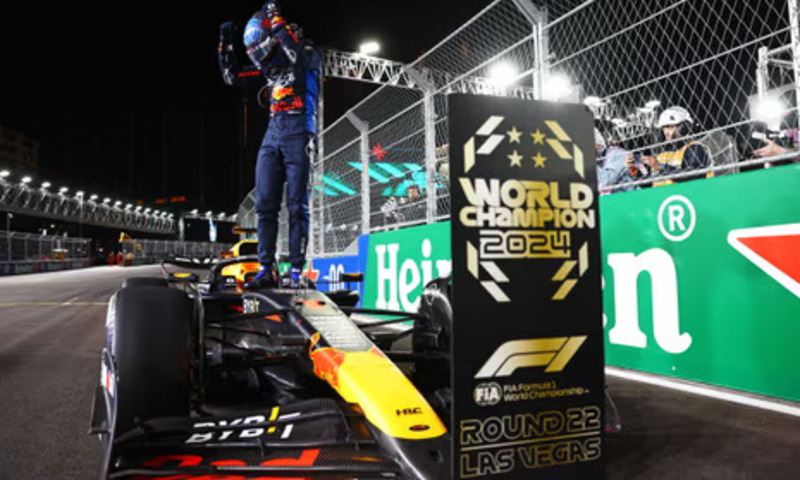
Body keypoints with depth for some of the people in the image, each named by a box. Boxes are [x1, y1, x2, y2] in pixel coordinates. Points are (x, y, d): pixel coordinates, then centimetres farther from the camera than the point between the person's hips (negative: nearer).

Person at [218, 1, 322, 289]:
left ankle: (296, 272, -3)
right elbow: (232, 77, 24)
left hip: (298, 132, -7)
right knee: (265, 205, 1)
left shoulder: (310, 55, 1)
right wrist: (226, 44, 15)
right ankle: (266, 270, 5)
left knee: (296, 206, -7)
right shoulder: (269, 64, 20)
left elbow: (297, 55, -24)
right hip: (273, 134, 7)